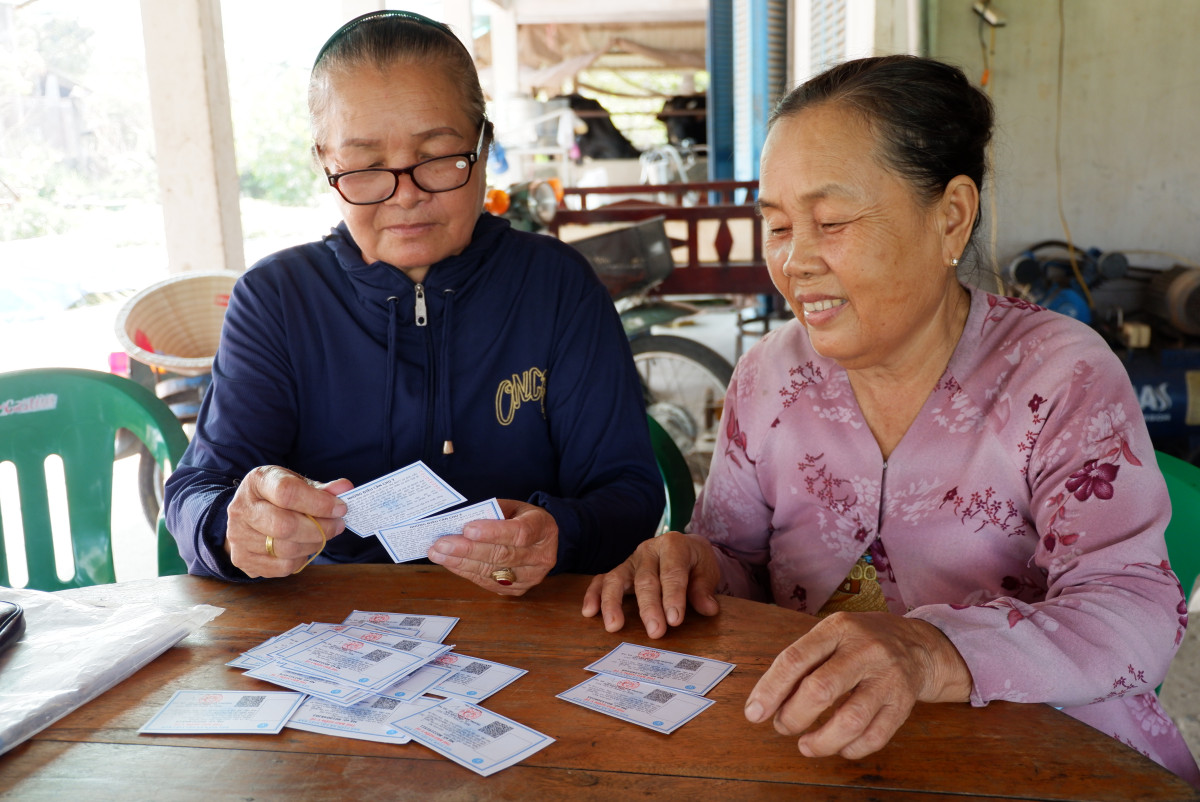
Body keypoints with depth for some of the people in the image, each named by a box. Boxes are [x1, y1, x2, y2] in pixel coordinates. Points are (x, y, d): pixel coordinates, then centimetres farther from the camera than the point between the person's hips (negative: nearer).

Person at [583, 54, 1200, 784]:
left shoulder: (1063, 377, -9)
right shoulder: (769, 376, 2)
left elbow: (1136, 610, -19)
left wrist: (931, 653, -37)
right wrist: (693, 567, -15)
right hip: (811, 752, 2)